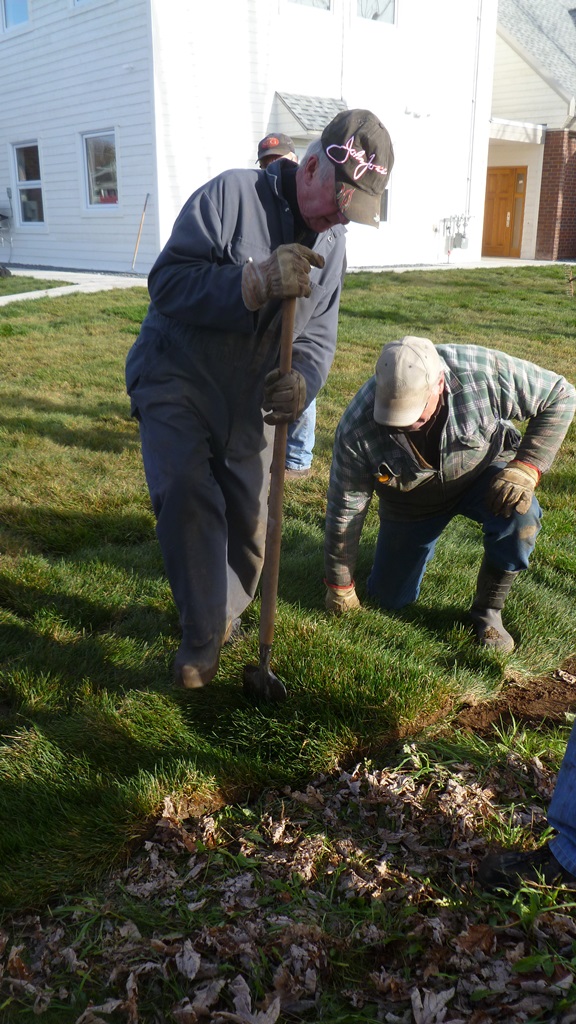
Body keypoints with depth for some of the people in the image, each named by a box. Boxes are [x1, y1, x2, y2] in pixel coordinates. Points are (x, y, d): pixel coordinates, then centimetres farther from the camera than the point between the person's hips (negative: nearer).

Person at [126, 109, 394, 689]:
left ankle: (220, 615, 37)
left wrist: (302, 380, -17)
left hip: (248, 401, 5)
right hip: (176, 380, -5)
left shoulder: (332, 244, 6)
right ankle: (203, 638, -10)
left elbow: (319, 334, 6)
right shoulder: (231, 195, -15)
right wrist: (257, 282, -35)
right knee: (186, 492, -26)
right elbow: (167, 282, -22)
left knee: (246, 527, 9)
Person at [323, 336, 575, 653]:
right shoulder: (357, 429, -33)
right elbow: (344, 510, -20)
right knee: (389, 598, 6)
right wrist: (340, 589, -9)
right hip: (412, 501, 1)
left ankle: (487, 611, -8)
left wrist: (525, 468, -31)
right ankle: (419, 541, 38)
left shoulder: (485, 372, -35)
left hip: (483, 472, 0)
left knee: (519, 515, -33)